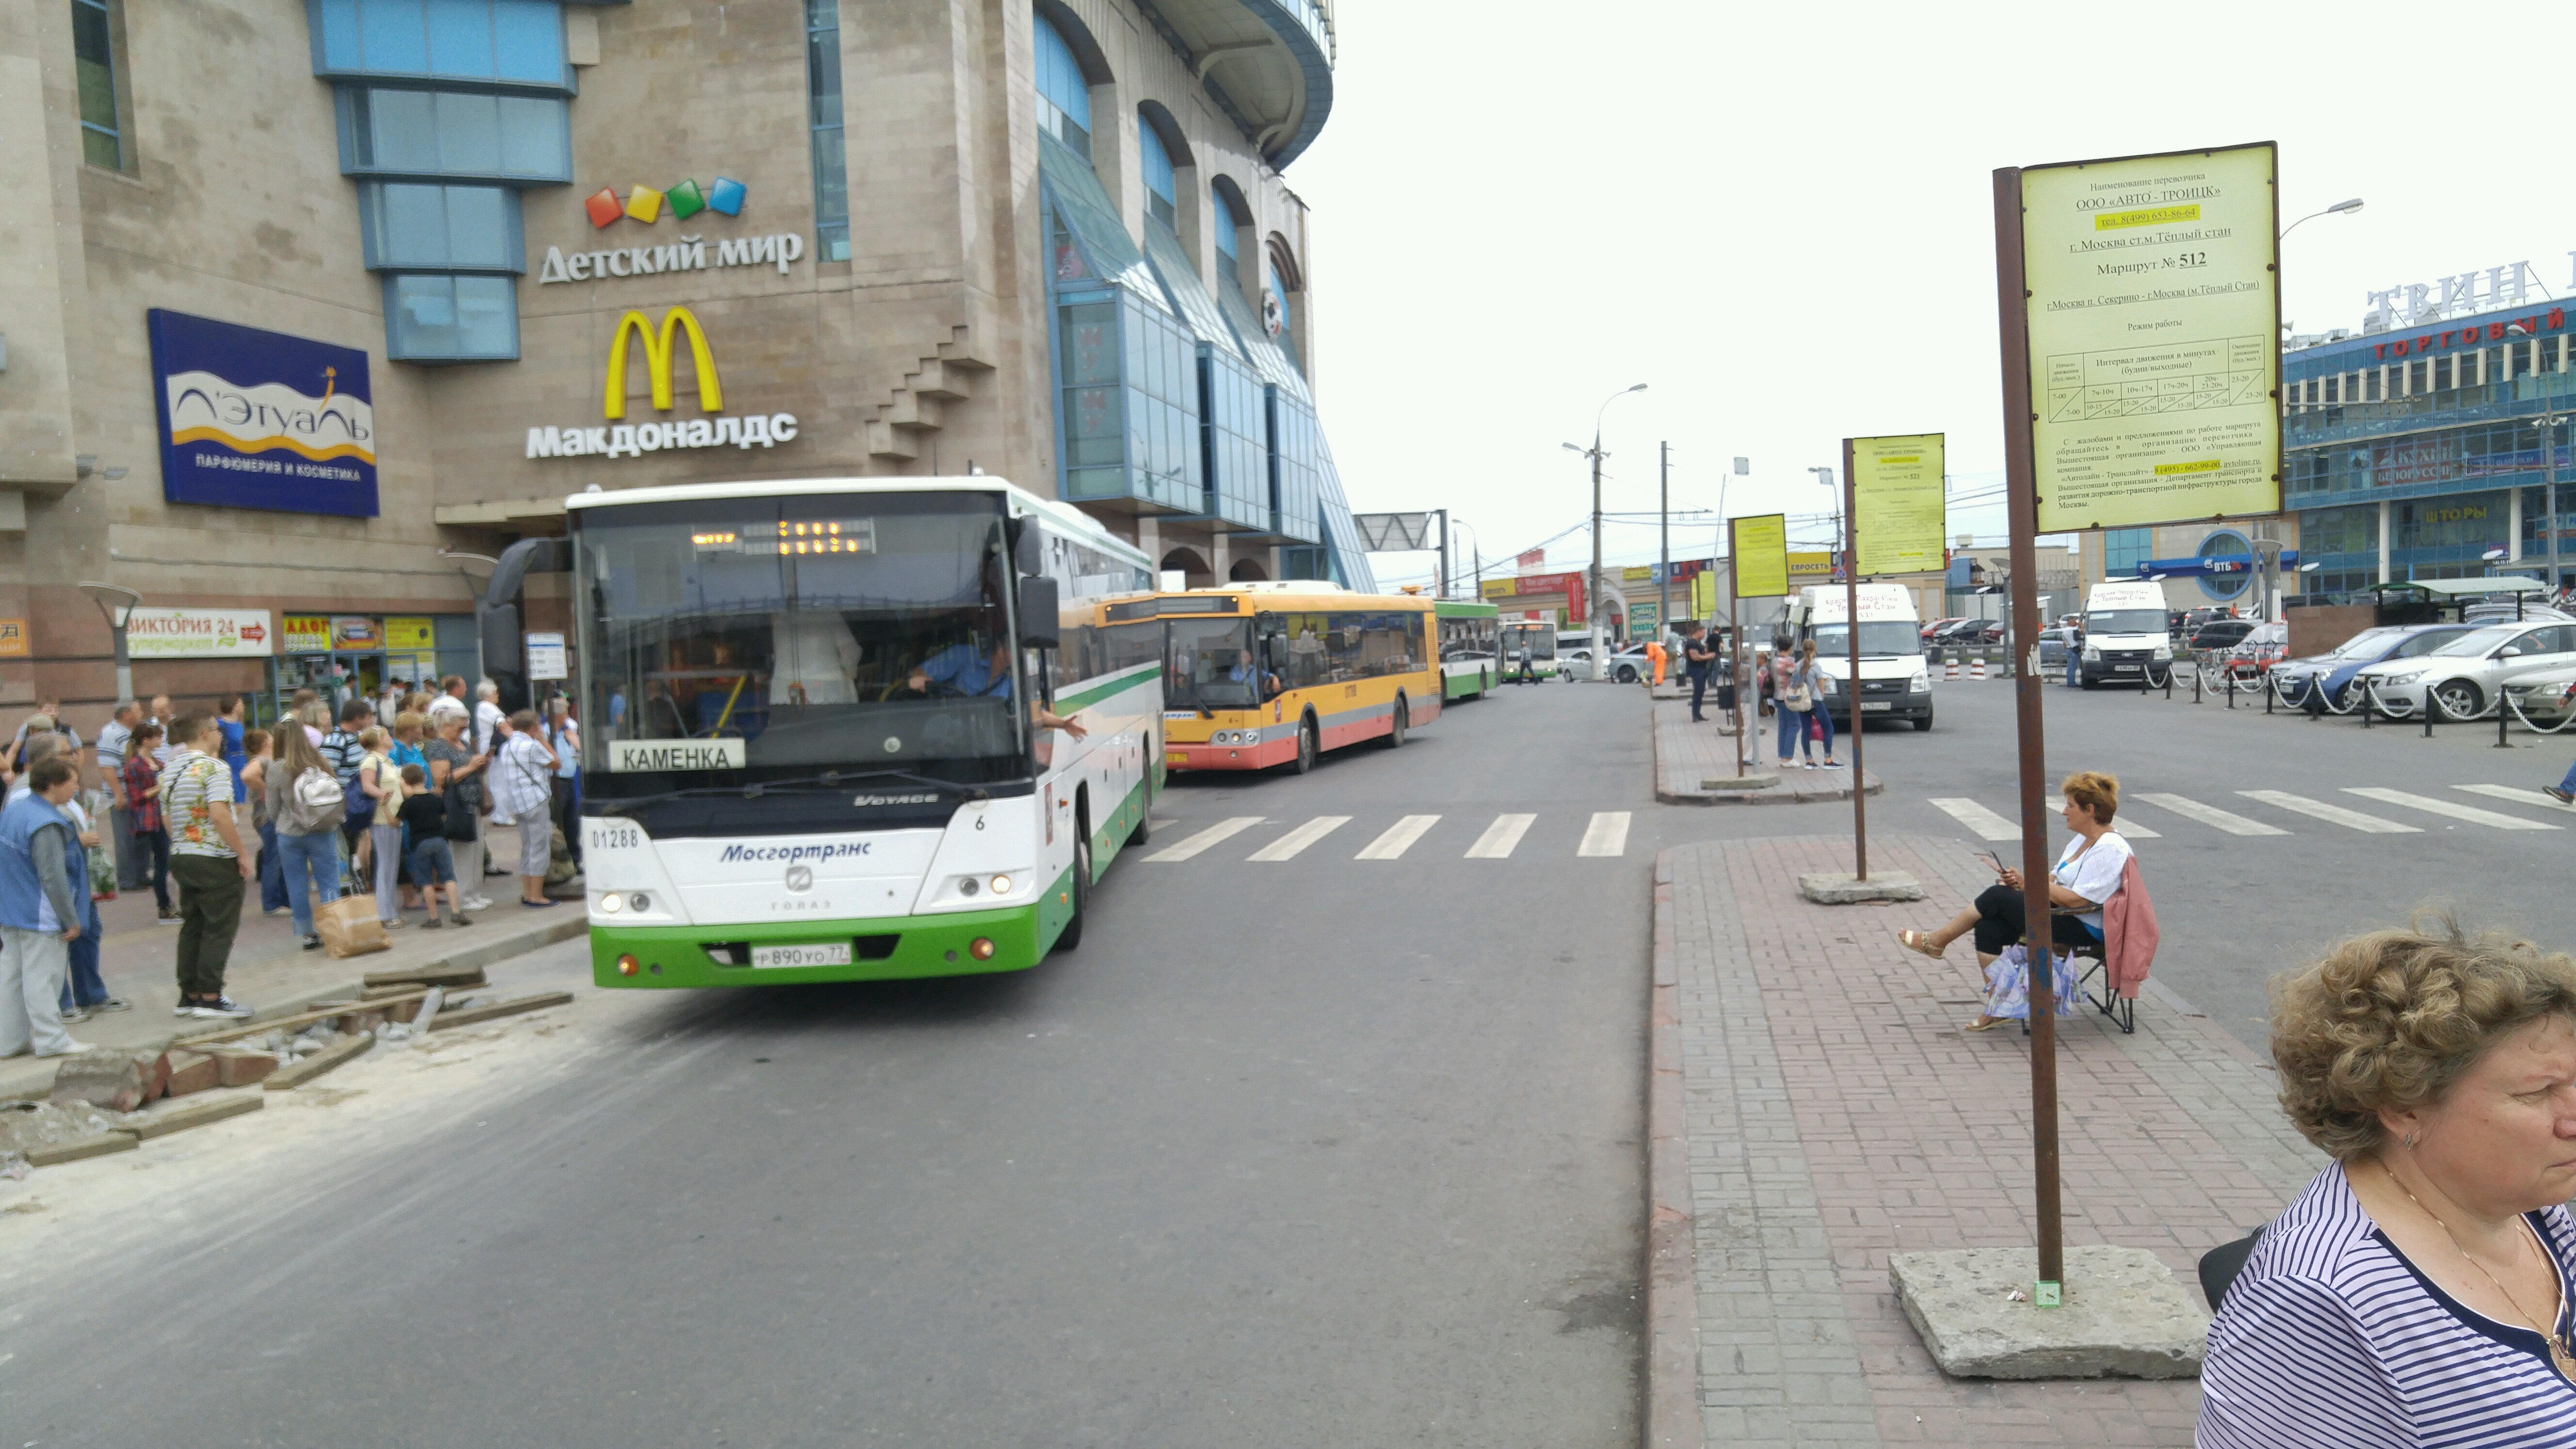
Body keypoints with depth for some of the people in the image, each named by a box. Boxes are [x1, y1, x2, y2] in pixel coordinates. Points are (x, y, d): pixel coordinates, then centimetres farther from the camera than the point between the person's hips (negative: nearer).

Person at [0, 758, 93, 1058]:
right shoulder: (47, 824, -23)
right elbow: (53, 878, -23)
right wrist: (71, 920, -16)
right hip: (40, 918, -9)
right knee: (43, 977, -2)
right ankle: (51, 1040, 5)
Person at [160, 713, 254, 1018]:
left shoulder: (168, 770, 11)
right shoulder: (213, 767, -14)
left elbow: (166, 818, 16)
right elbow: (220, 815, -24)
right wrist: (242, 854, -18)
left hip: (180, 857, 8)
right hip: (216, 859, -8)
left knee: (192, 926, 14)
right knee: (219, 929, -2)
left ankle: (189, 995, 17)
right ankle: (210, 997, -2)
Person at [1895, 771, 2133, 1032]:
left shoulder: (2111, 849, -17)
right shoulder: (2082, 840, 15)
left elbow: (2074, 900, -23)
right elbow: (2054, 880, 16)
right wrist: (2021, 882, -3)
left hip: (2083, 929, -10)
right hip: (2060, 915, 10)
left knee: (1998, 896, -16)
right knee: (1988, 925, -11)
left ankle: (1937, 940, 2)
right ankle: (1997, 1007, -7)